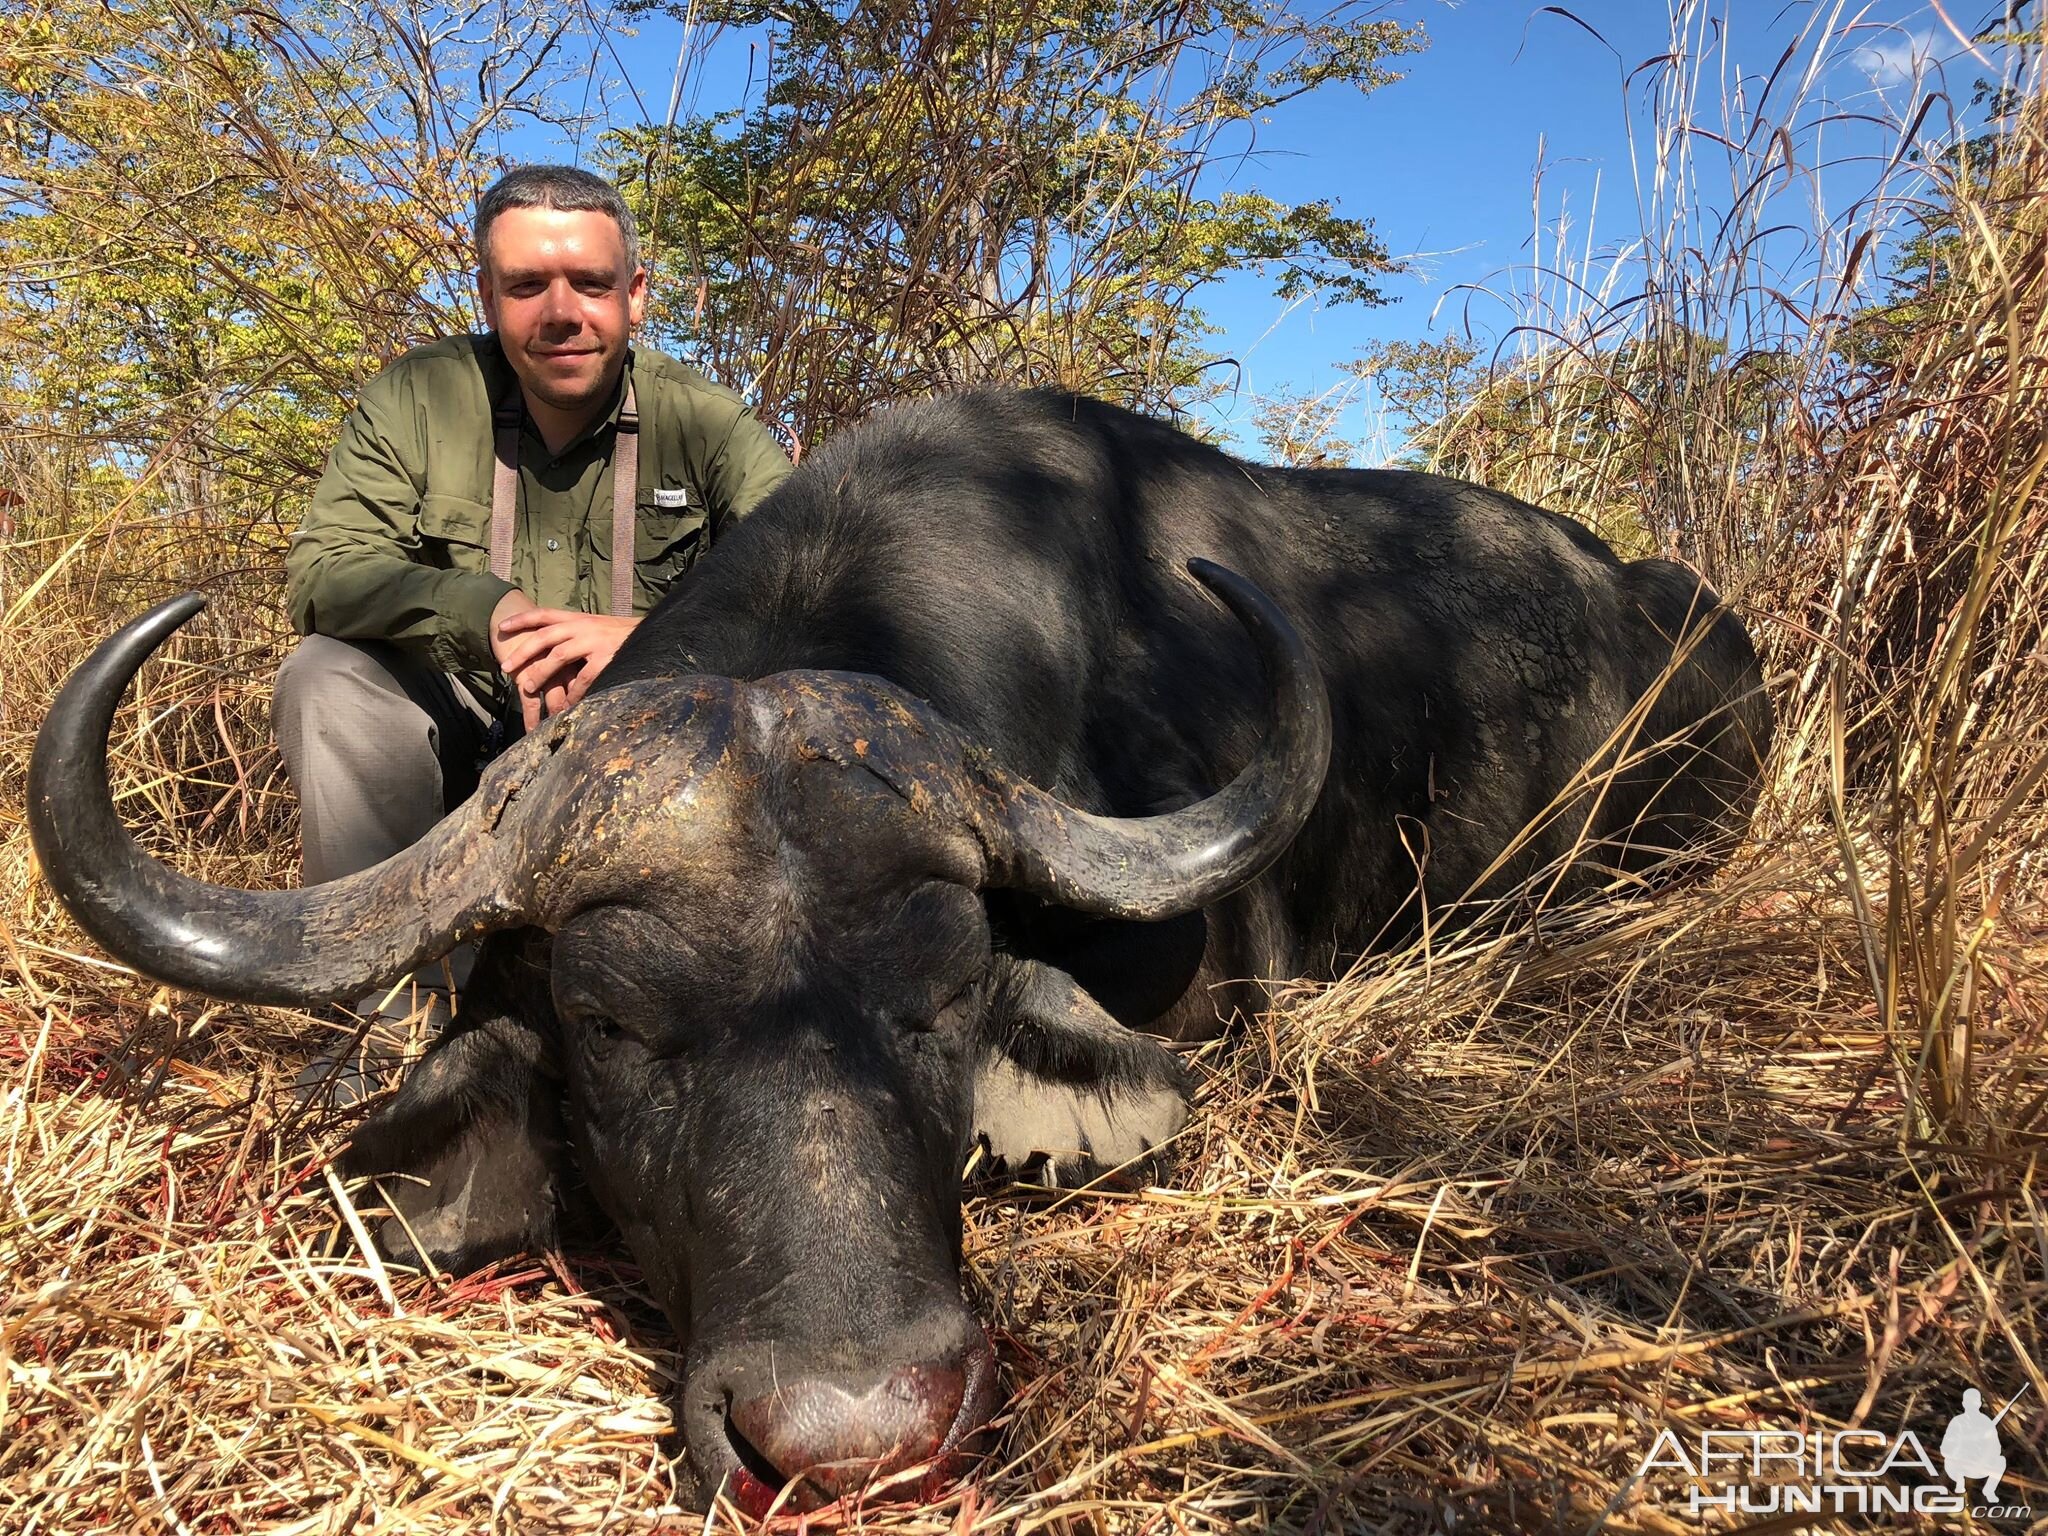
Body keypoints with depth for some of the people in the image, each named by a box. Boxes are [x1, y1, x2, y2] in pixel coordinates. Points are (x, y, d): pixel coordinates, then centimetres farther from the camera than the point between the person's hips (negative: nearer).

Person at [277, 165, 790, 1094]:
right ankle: (390, 1010, -16)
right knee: (327, 676, -23)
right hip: (463, 751, 1)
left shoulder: (699, 421, -7)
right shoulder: (416, 399, -3)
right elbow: (319, 569, -13)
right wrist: (485, 614, -32)